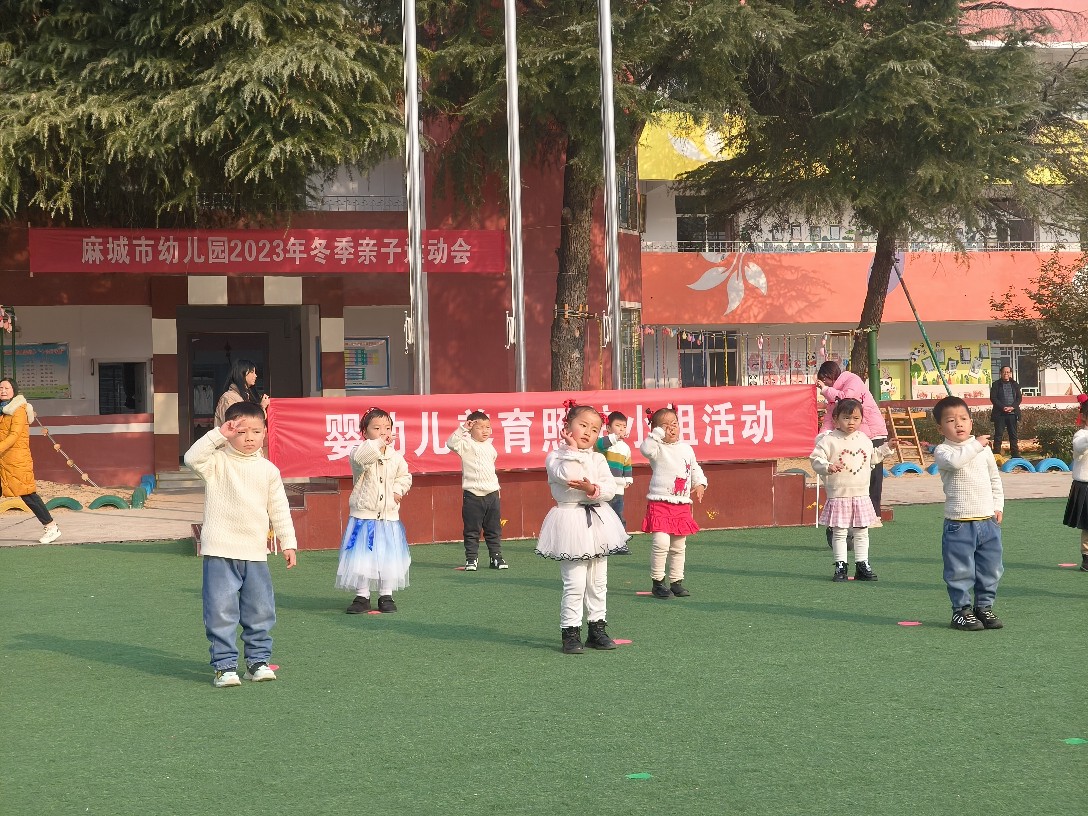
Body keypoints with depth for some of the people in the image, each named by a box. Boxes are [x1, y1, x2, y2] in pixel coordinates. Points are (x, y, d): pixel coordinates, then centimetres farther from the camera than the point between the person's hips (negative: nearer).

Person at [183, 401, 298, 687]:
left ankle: (258, 659, 23)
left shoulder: (268, 470, 8)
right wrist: (218, 435, -24)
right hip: (220, 552, -4)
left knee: (261, 610, 10)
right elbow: (193, 457, -23)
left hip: (255, 553, 4)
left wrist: (288, 542, 10)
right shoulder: (218, 462, -3)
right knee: (221, 611, -4)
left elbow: (279, 509, 13)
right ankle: (224, 665, 4)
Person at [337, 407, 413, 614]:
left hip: (389, 517, 3)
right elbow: (359, 457, -35)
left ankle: (386, 596, 19)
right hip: (364, 515, -3)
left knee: (389, 558, 7)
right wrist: (379, 442, -40)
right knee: (361, 557, -2)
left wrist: (398, 490, 2)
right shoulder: (361, 452, -9)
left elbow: (405, 476, 20)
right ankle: (362, 597, 10)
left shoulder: (395, 457, 4)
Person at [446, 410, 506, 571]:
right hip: (473, 495, -5)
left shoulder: (490, 447, 13)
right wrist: (462, 428, -30)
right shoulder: (467, 445, -6)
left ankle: (496, 557, 16)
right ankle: (471, 559, 6)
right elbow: (451, 443, -26)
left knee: (494, 529, 9)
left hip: (492, 493, 5)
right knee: (472, 530, 1)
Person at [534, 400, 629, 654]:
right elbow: (566, 476, -24)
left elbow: (610, 488, -1)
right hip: (571, 522, -6)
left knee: (598, 581, 12)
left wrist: (593, 489, -20)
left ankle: (597, 629, 22)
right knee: (575, 583, -9)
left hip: (597, 520, 6)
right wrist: (573, 449, -14)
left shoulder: (598, 459, 10)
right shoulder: (556, 457, -4)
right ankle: (570, 633, -2)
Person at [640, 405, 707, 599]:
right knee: (661, 543, -17)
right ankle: (657, 582, -6)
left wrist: (700, 484, 9)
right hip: (659, 503, -6)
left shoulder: (686, 449, 12)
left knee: (679, 546, 12)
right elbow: (645, 449, -29)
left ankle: (676, 582, 22)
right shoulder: (658, 449, -6)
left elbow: (695, 468, 24)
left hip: (682, 505, 6)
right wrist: (658, 433, -24)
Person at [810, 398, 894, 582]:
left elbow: (872, 458, 26)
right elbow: (815, 459, -12)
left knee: (861, 532, 9)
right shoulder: (829, 440, -8)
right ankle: (840, 567, 7)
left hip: (861, 495, 5)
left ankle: (862, 565, 17)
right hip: (838, 496, -5)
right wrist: (828, 467, -29)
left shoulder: (864, 440, 10)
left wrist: (886, 448, 20)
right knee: (839, 533, 0)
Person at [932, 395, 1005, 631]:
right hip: (959, 524, -5)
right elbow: (955, 461, -31)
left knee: (991, 569, 11)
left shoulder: (984, 448, 9)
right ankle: (961, 610, 11)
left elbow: (995, 479, 18)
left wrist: (998, 506, 11)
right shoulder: (942, 451, -7)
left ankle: (984, 606, 25)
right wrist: (976, 444, -24)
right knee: (960, 570, -1)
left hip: (988, 521, 5)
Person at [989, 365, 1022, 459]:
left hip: (1012, 413, 2)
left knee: (1013, 435, 5)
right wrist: (1003, 407, -15)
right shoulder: (996, 385, 5)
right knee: (998, 435, -4)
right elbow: (993, 398, -4)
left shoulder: (1015, 384, 12)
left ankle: (1015, 454, 8)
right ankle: (997, 454, -4)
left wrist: (1012, 407, -11)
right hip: (999, 413, -2)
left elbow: (1019, 397, 6)